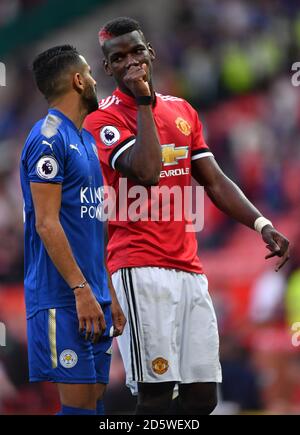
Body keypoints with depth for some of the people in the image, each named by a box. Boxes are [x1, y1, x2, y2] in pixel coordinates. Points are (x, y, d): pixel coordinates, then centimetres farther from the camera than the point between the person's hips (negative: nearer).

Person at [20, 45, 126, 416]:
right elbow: (47, 224, -16)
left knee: (94, 399, 7)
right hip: (64, 298, -9)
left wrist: (109, 296, 19)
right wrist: (82, 290, -20)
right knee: (78, 403, -11)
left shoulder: (85, 141, 18)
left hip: (92, 297, 9)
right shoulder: (50, 138, -11)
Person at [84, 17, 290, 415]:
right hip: (141, 269, -7)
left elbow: (214, 181, 16)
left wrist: (262, 225, 2)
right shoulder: (103, 119, -3)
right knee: (157, 393, -13)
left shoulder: (182, 111, 18)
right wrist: (144, 103, -11)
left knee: (203, 394, 3)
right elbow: (147, 172, -18)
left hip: (188, 268, 7)